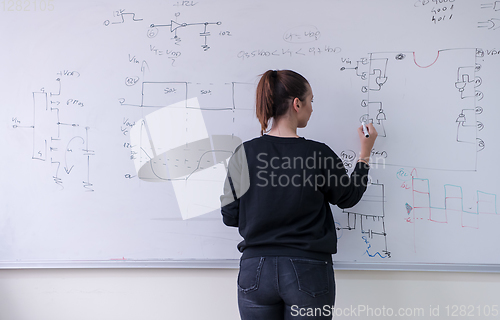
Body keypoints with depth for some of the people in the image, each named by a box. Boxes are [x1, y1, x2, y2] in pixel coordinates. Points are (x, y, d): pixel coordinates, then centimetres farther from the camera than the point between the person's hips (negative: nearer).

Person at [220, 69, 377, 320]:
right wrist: (365, 153, 19)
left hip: (256, 271, 2)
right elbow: (348, 198, 8)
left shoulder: (243, 153, -4)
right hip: (307, 271, -2)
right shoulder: (318, 154, -9)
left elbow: (230, 217, 0)